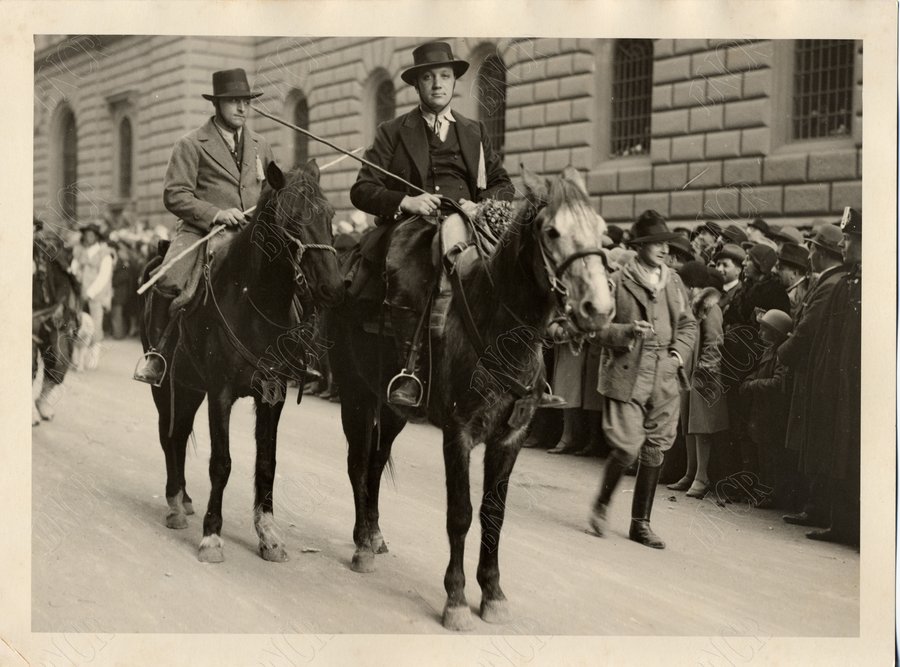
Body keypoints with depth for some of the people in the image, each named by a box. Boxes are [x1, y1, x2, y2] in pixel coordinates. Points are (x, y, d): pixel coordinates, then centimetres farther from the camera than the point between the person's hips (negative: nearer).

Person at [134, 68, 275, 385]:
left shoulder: (260, 146, 19)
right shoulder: (191, 145, 2)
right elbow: (174, 195, -6)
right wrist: (215, 214, -19)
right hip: (201, 231, -4)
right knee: (169, 281, -29)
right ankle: (158, 351, -8)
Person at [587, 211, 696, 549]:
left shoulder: (673, 281, 10)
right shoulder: (618, 281, -6)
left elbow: (688, 323, 18)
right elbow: (598, 326, -7)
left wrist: (679, 351, 2)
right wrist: (627, 331, -23)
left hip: (665, 378, 5)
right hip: (627, 374, -5)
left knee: (655, 449, 8)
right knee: (627, 447, -10)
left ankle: (641, 522, 19)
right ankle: (601, 505, 17)